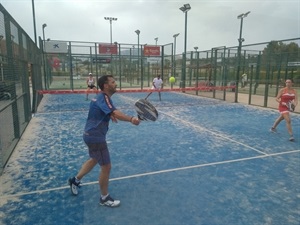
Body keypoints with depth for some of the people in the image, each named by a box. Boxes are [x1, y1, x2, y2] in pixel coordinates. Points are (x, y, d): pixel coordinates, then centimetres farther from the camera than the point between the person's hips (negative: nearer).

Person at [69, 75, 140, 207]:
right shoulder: (104, 98, -21)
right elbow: (115, 113, -41)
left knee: (94, 160, 30)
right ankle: (104, 198, 17)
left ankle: (75, 180, 46)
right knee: (106, 167, 0)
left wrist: (110, 115, 8)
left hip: (92, 135, 11)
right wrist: (131, 119, -57)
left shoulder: (101, 97, 10)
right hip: (95, 137, -10)